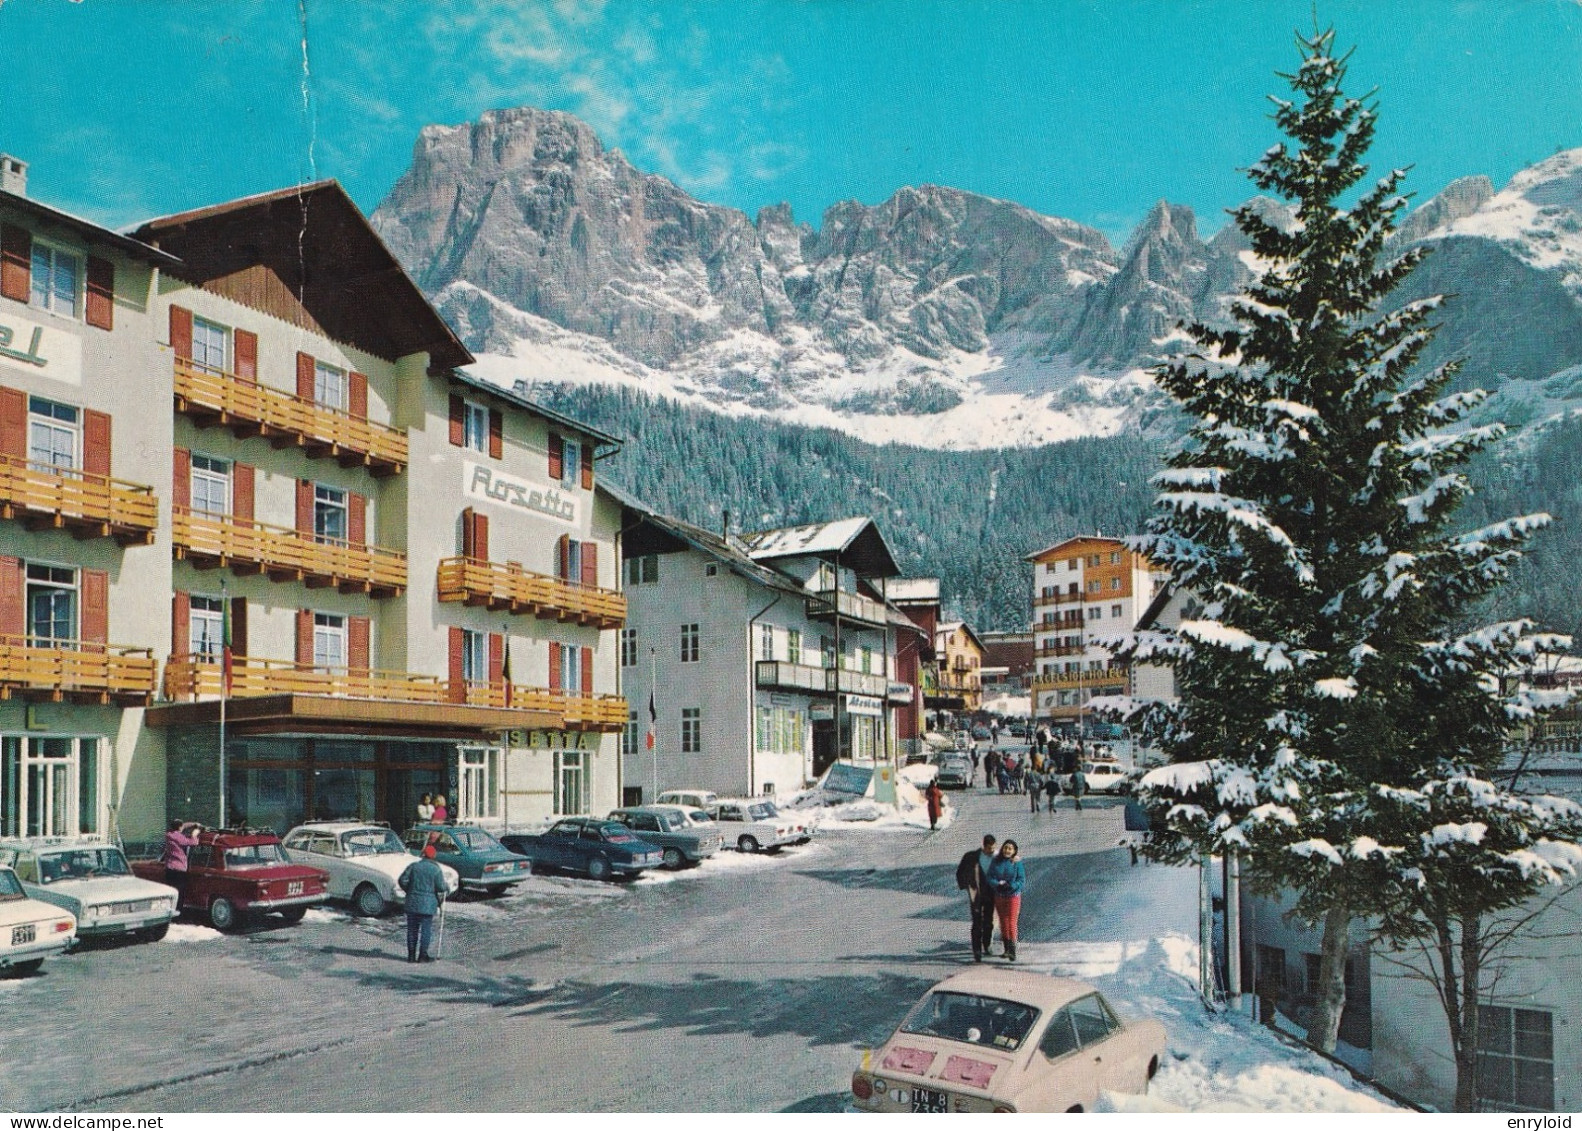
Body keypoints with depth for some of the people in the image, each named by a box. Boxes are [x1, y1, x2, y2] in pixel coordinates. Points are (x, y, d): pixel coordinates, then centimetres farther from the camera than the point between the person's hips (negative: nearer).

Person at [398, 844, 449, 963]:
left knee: (412, 929, 10)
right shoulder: (436, 869, -6)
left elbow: (402, 880, -2)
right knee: (426, 929, 4)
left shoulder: (413, 866, 1)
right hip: (428, 904, -3)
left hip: (412, 903, 3)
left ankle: (411, 955, 12)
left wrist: (410, 890, 14)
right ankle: (422, 955, 3)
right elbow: (441, 887, -10)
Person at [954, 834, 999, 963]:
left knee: (988, 922, 11)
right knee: (977, 924, -6)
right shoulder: (971, 857, -5)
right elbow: (960, 871, 4)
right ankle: (977, 951, -5)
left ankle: (987, 946, 29)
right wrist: (964, 886, -2)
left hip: (990, 895, 2)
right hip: (976, 895, -2)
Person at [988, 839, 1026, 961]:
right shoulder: (996, 862, 0)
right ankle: (1006, 949, 23)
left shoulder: (1017, 864, -7)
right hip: (999, 896, 3)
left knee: (1012, 923, -10)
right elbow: (990, 878, -2)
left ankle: (1012, 951, -10)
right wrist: (998, 884, -21)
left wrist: (1011, 886, -25)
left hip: (1013, 896, -3)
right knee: (1003, 923, 11)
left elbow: (1022, 880, -9)